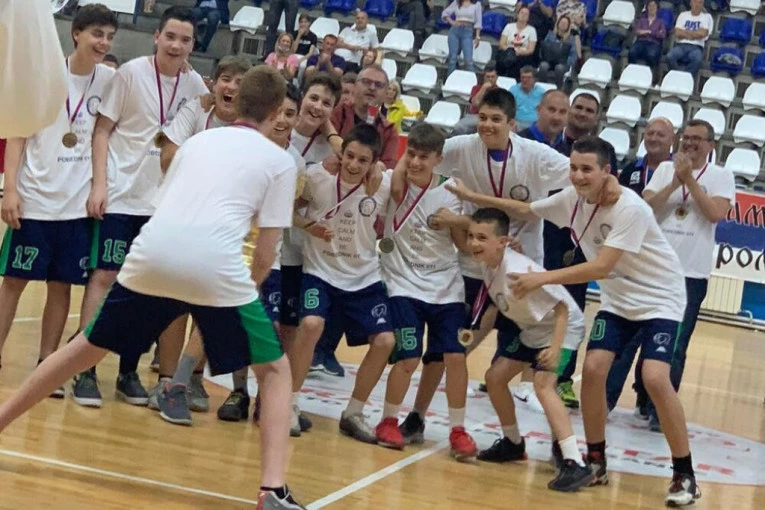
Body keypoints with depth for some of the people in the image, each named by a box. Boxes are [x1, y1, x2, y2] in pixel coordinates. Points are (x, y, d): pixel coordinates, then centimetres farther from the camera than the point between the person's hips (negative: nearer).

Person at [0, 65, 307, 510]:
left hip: (152, 254, 4)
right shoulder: (279, 160, 14)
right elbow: (265, 257, 10)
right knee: (276, 371, 12)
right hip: (215, 267, -3)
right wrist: (244, 287, 29)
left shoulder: (198, 141, 27)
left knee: (85, 349, 24)